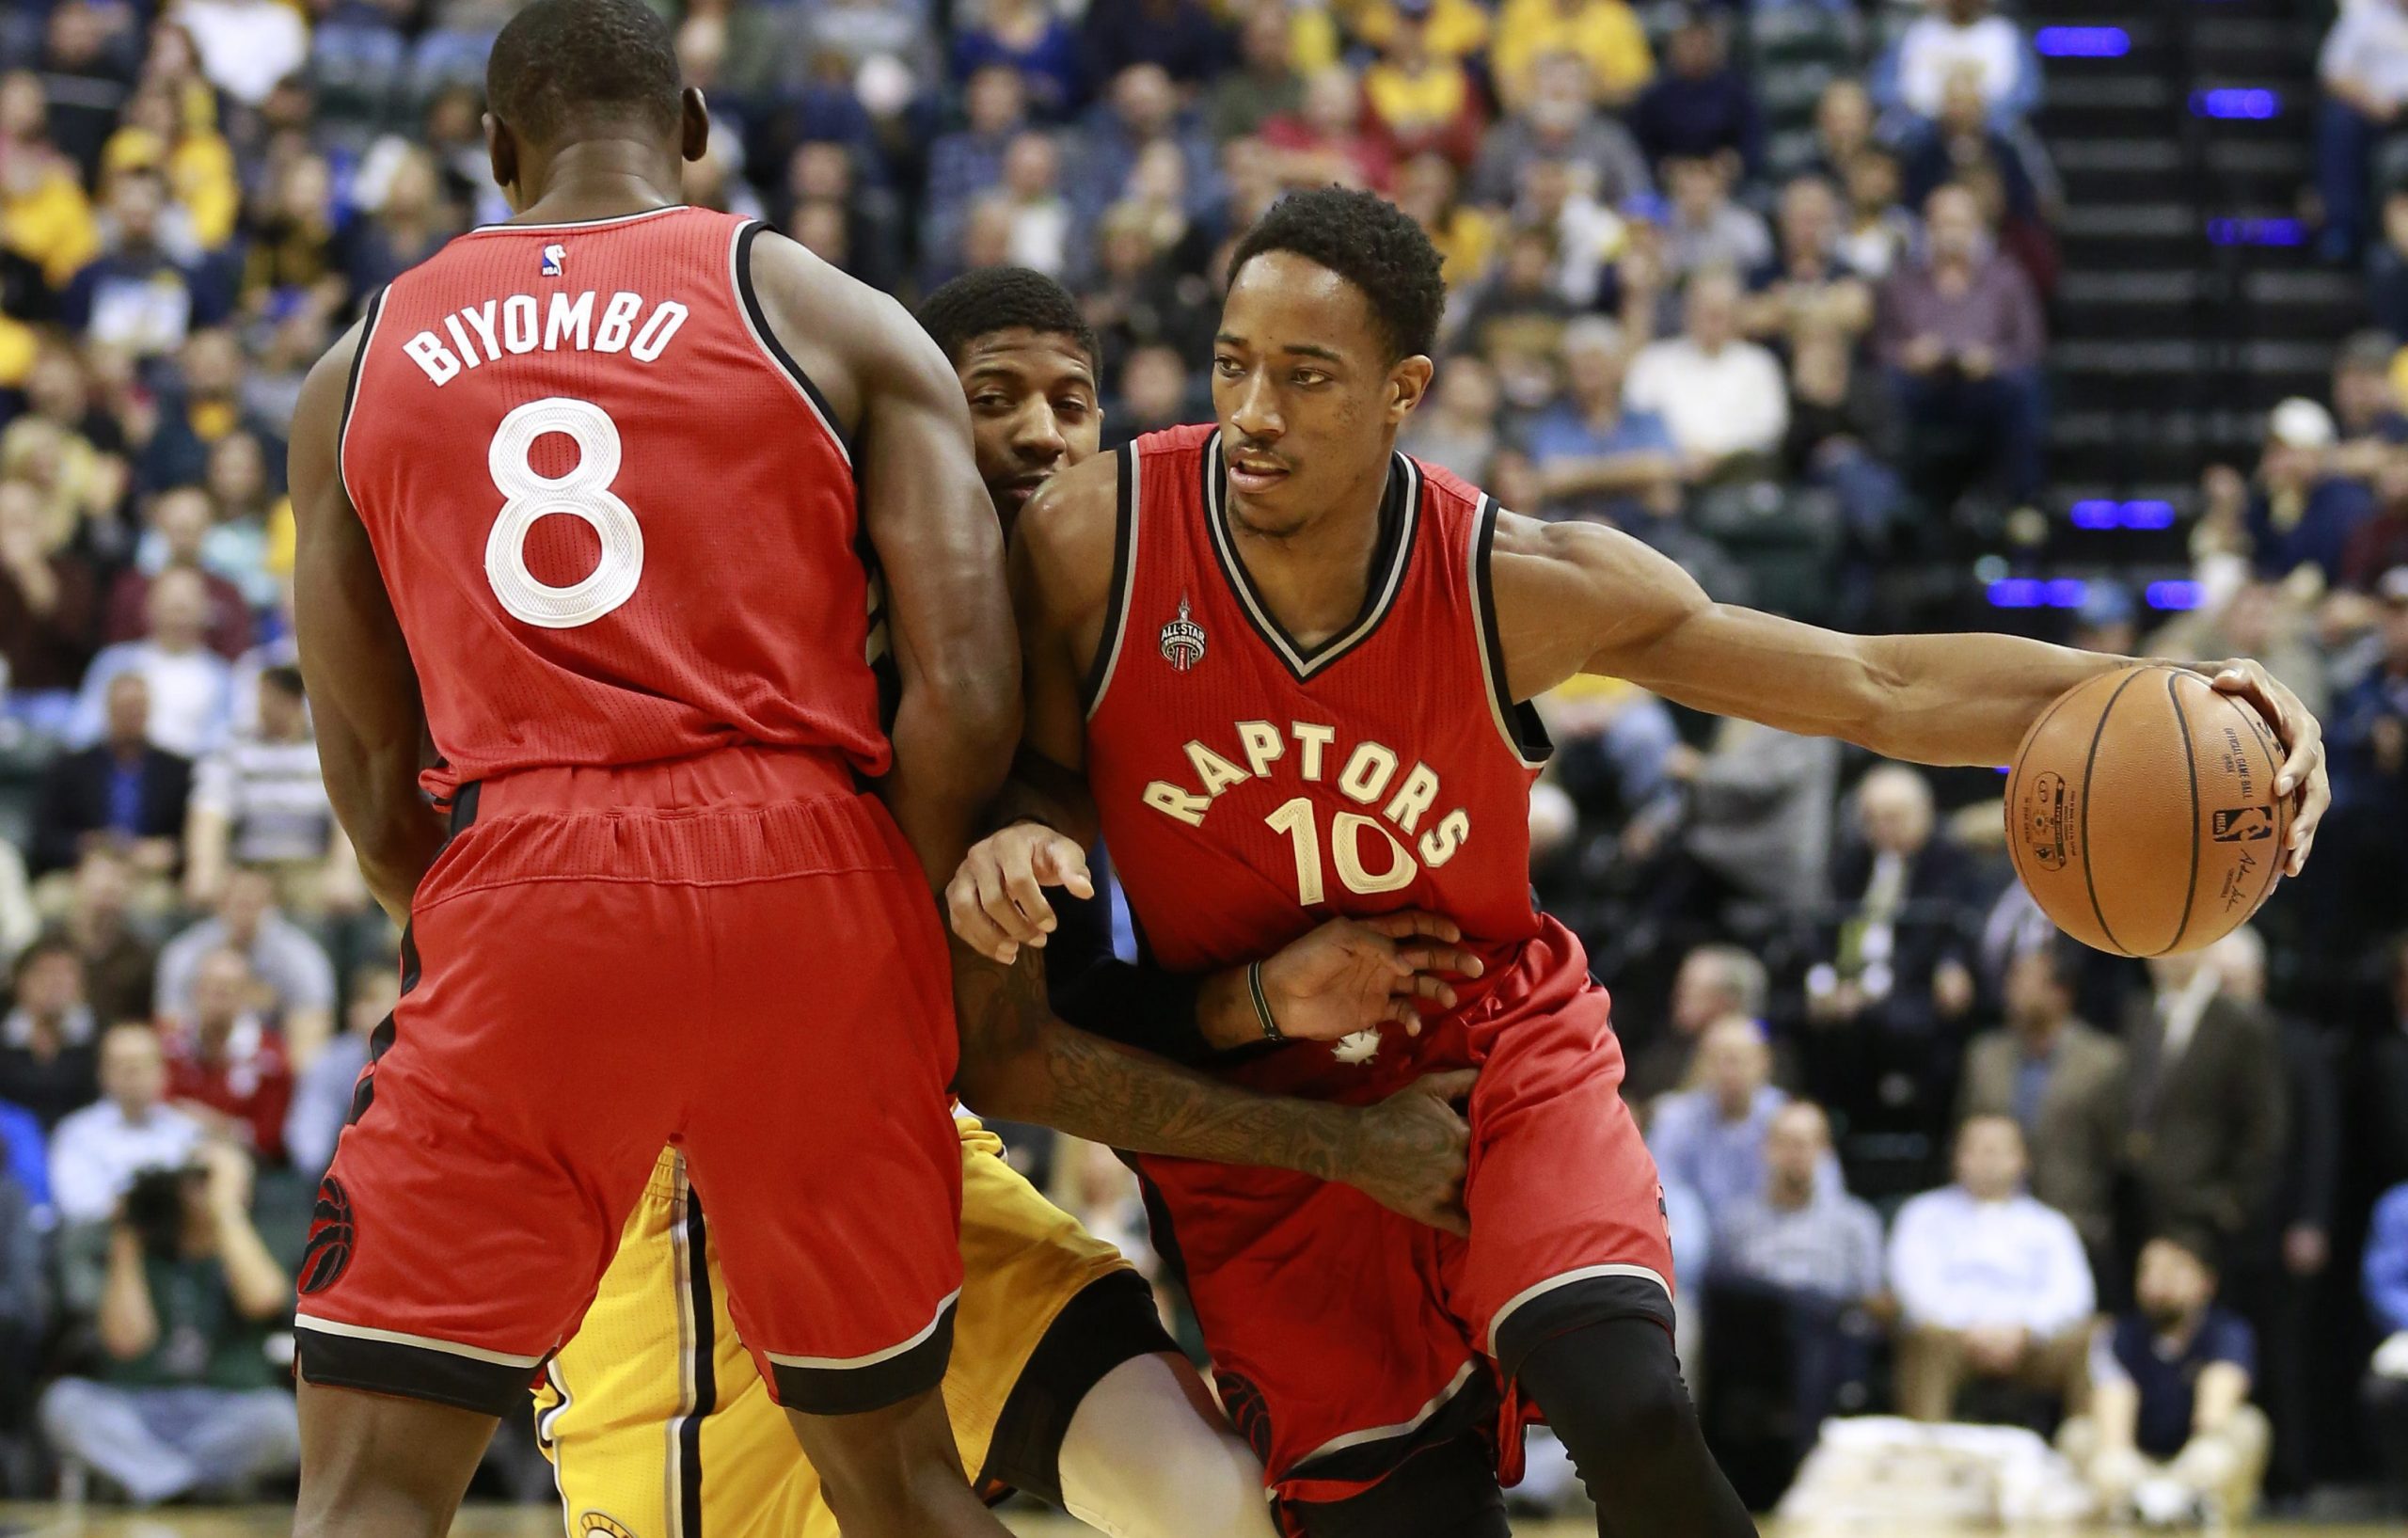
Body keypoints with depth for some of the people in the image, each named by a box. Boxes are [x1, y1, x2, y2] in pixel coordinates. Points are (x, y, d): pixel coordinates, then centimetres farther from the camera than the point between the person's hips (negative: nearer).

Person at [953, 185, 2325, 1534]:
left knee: (1629, 1411, -28)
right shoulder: (1093, 542, -17)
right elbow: (1053, 771, 2)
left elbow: (1878, 687, -14)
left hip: (1498, 1062, -1)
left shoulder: (1519, 585, -18)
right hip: (1257, 1128, 1)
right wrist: (1013, 845, -23)